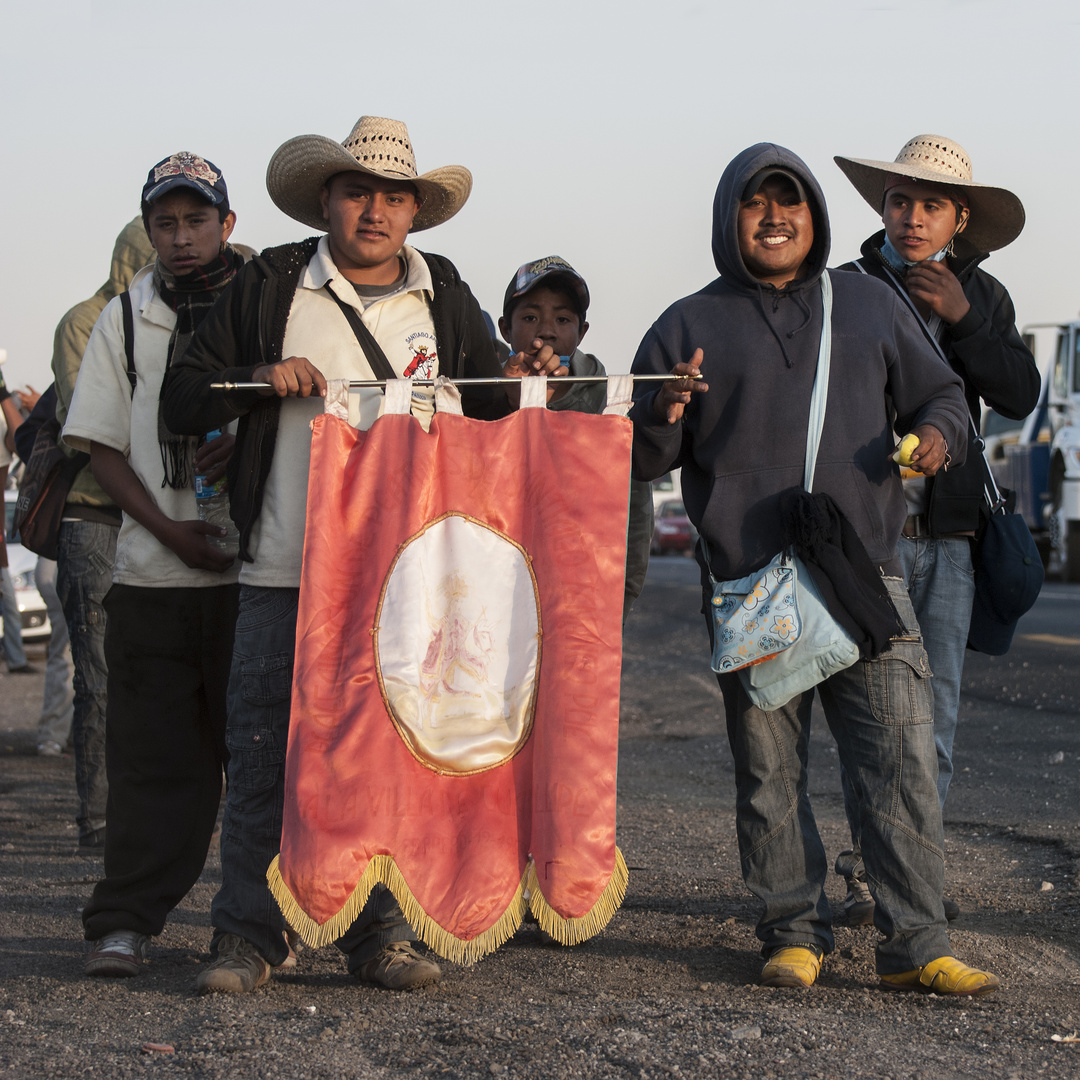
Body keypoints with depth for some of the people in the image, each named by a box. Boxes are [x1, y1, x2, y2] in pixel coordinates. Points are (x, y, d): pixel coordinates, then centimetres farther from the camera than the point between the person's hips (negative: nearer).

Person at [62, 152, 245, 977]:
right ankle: (125, 924, 2)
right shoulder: (127, 316, 10)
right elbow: (103, 445, 7)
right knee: (154, 753, 0)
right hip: (153, 569, 1)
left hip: (259, 562, -1)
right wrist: (170, 529, -6)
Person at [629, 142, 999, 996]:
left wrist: (937, 432, -1)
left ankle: (916, 945, 0)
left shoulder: (870, 305, 15)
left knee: (904, 758, -5)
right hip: (749, 588, -1)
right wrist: (666, 412, -14)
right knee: (769, 771, 2)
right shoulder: (690, 326, 10)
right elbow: (640, 459, 9)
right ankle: (795, 933, 14)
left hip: (867, 574, 1)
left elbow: (939, 392, 22)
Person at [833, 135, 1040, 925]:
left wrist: (961, 319, -10)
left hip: (948, 530, 3)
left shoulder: (982, 297, 12)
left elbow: (1020, 397, 0)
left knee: (937, 708, 3)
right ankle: (870, 872, 2)